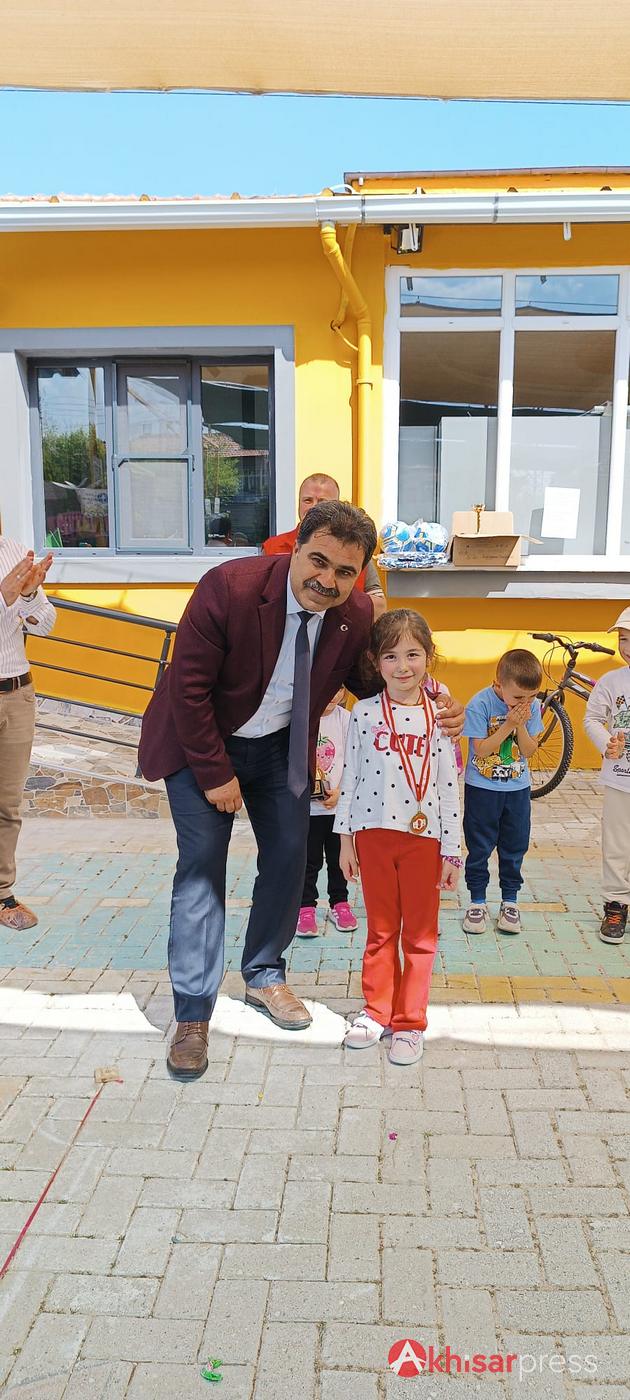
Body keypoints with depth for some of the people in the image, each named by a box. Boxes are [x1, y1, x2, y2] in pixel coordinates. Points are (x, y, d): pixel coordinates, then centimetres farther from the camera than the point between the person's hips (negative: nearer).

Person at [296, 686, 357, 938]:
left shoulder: (345, 719, -4)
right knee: (309, 859, 8)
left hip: (338, 803, 2)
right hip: (306, 804, -2)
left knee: (338, 856, 15)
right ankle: (306, 907, 21)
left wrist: (341, 791, -13)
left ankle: (339, 903, 30)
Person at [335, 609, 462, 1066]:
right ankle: (376, 1011, 28)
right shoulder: (365, 712, 0)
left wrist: (452, 851, -2)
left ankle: (410, 1022, 21)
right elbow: (351, 777, 3)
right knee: (380, 931, 13)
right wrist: (346, 838, 3)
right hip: (373, 832, 1)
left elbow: (449, 786, -2)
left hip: (423, 836, -1)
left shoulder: (439, 715, -3)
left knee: (420, 934, 8)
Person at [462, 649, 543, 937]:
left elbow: (529, 750, -6)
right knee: (479, 848, 7)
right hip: (482, 787, -3)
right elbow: (481, 750, -20)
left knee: (515, 847, 11)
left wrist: (521, 724, -21)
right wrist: (509, 724, -25)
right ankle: (477, 901, 20)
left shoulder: (532, 706, -8)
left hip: (518, 787, 3)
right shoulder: (480, 704, -20)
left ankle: (510, 901, 25)